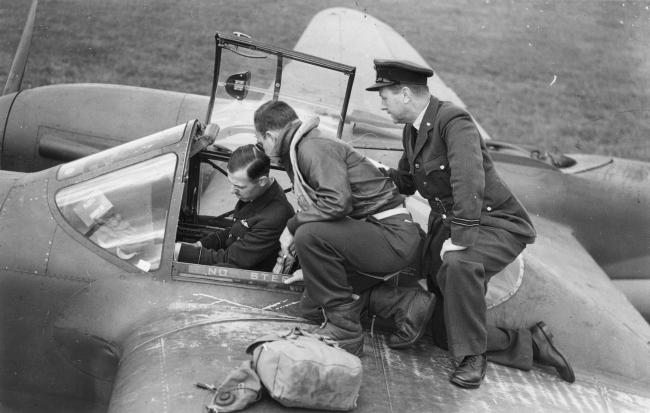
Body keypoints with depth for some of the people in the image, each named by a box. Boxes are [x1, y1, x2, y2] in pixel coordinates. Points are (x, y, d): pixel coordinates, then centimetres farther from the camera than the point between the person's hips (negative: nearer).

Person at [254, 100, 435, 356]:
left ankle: (343, 331, -16)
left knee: (309, 235, -28)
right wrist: (312, 270, 29)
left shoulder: (313, 147, -14)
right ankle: (403, 304, 8)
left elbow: (338, 202, -29)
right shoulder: (299, 153, 19)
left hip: (393, 235, -11)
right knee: (311, 306, 11)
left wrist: (293, 226, -15)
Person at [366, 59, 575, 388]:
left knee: (457, 264, -41)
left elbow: (469, 182, -34)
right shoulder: (411, 131, 8)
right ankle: (530, 342, 13)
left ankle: (472, 356, -23)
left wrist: (460, 238, -37)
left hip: (495, 223, -9)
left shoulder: (454, 121, -21)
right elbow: (404, 182, 22)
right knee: (445, 334, 4)